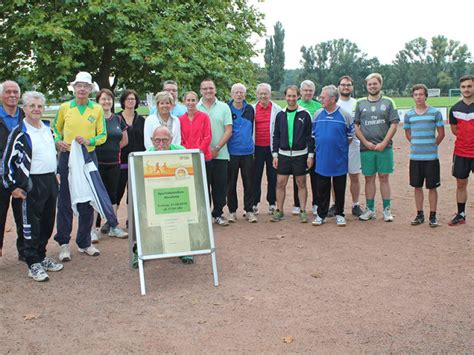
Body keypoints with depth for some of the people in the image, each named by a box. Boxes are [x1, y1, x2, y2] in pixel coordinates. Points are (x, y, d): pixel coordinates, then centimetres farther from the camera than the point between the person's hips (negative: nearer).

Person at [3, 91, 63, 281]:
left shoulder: (47, 130, 12)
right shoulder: (19, 133, -10)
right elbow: (8, 160, -11)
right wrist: (13, 186, -11)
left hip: (50, 181, 7)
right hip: (32, 184, -7)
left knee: (47, 223, 14)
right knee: (32, 225, -2)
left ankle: (41, 256, 28)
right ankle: (33, 264, 7)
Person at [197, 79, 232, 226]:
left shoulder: (224, 107, 5)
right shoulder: (195, 108, 4)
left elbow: (228, 130, 0)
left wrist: (216, 148, -8)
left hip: (220, 154, 1)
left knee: (220, 186, 4)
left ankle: (218, 214, 17)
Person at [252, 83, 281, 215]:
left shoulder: (277, 109, 2)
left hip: (272, 147, 0)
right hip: (257, 147, 1)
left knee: (272, 176, 6)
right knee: (256, 175, 5)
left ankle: (272, 203, 16)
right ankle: (254, 203, 13)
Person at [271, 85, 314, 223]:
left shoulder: (304, 114, -2)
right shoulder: (280, 115, 6)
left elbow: (310, 136, -2)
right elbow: (276, 136, 9)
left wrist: (310, 154, -6)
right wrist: (275, 154, 3)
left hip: (300, 154, -2)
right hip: (283, 154, 2)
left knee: (301, 183, 5)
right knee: (280, 183, 3)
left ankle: (303, 211, 14)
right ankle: (279, 211, 14)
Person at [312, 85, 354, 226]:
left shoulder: (344, 115, -5)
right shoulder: (318, 114, 3)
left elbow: (350, 135, 4)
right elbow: (313, 133, 14)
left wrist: (342, 147, 3)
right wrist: (319, 146, 11)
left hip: (339, 160, -2)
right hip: (322, 159, 2)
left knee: (339, 188, 8)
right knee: (322, 189, 8)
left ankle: (339, 215, 20)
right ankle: (321, 215, 18)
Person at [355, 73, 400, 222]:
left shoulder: (388, 102, 5)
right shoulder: (360, 103, 8)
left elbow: (394, 124, 0)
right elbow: (355, 126, 6)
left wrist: (383, 143, -9)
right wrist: (366, 142, -6)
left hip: (384, 147, -1)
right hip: (366, 148, 1)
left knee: (384, 177, 2)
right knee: (369, 178, 6)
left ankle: (387, 210, 9)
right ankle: (370, 210, 14)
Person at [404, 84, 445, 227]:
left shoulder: (435, 112, -2)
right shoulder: (409, 114, 5)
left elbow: (441, 133, 4)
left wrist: (432, 145, 6)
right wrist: (417, 145, 10)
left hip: (431, 156, -2)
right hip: (415, 156, 3)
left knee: (432, 187, 2)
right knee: (417, 186, 9)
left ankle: (433, 216, 12)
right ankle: (420, 214, 19)